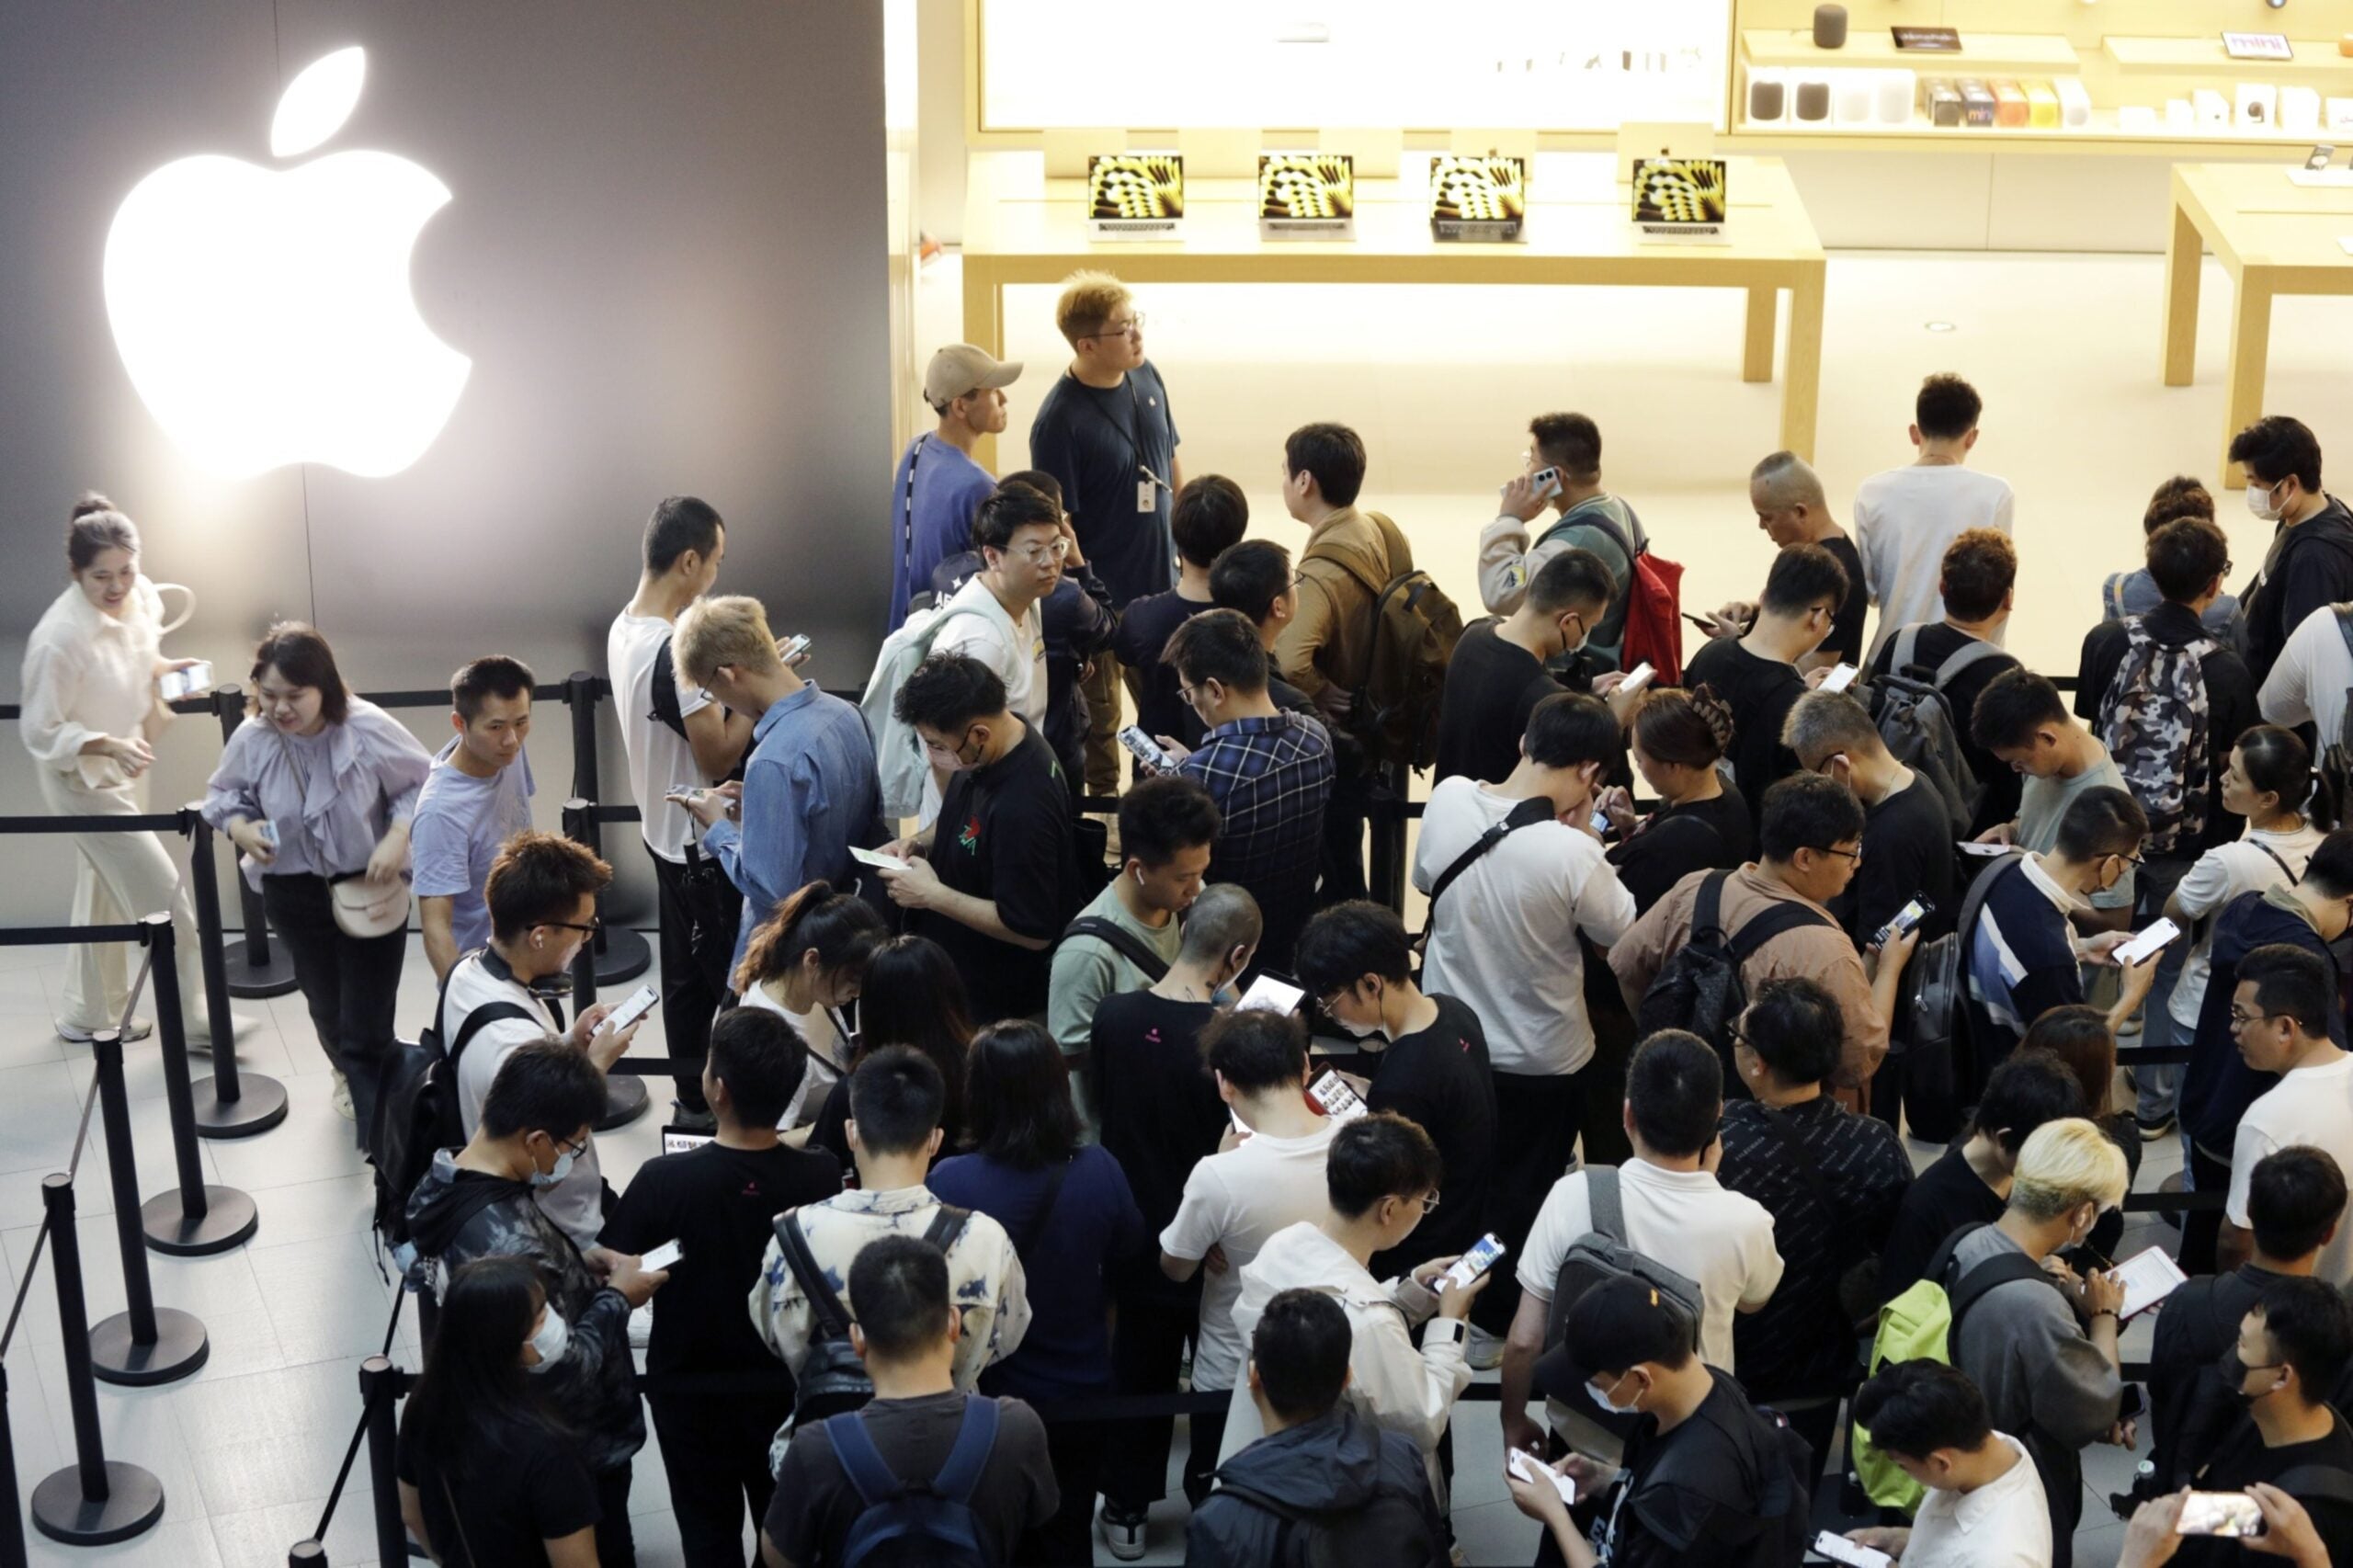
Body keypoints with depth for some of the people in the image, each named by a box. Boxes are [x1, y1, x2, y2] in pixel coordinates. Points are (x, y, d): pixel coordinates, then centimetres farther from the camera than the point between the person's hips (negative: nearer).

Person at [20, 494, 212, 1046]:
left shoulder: (139, 596, -10)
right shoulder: (59, 638, -31)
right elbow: (39, 731, -23)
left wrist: (161, 668, -7)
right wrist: (109, 746, -34)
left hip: (125, 767, 8)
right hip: (81, 777, -8)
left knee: (105, 890, 20)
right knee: (161, 890, -6)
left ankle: (88, 1015, 37)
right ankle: (195, 1017, 8)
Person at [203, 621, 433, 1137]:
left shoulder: (369, 730, -23)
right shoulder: (252, 740, -16)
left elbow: (423, 783, -7)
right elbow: (222, 795, 5)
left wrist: (398, 838, -22)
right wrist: (242, 829, -16)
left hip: (369, 889, -3)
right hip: (294, 894, 3)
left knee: (367, 1030, -7)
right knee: (326, 1007, 26)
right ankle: (349, 1076, 58)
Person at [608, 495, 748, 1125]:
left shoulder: (624, 629, 1)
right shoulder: (676, 651, -29)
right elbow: (717, 755, -24)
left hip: (664, 831, 10)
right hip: (703, 842, -10)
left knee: (684, 968, 21)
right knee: (734, 977, 5)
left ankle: (692, 1095, 34)